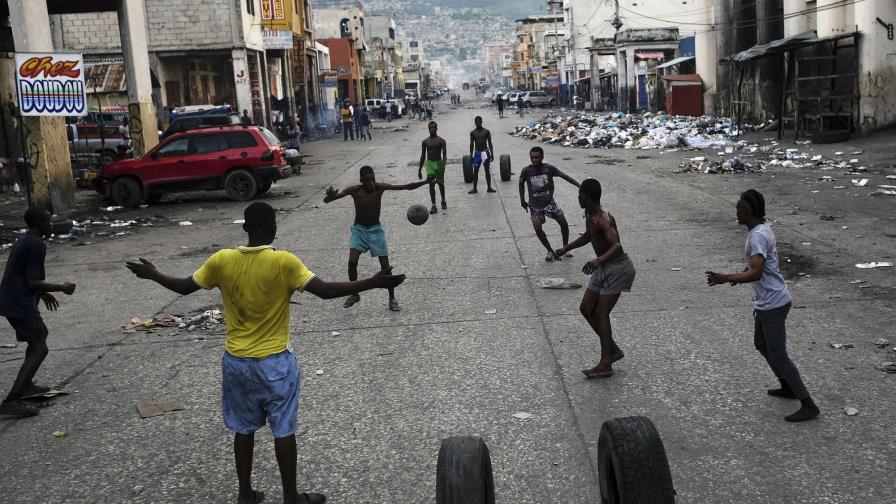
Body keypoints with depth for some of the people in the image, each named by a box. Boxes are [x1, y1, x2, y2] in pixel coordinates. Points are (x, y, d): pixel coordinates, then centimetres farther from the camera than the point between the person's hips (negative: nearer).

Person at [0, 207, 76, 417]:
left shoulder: (23, 241, 14)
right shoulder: (36, 245, -16)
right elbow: (32, 282, -20)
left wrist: (43, 293, 29)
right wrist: (62, 287, -9)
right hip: (20, 305, -10)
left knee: (39, 336, 26)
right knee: (39, 349, -10)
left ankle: (26, 385, 35)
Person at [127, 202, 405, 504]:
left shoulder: (221, 260, -7)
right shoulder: (284, 262, -18)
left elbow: (184, 287, 5)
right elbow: (325, 290, -21)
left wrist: (152, 274, 23)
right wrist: (373, 283, -19)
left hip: (236, 361, 4)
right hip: (275, 362, -4)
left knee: (243, 429, 17)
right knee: (284, 430, 9)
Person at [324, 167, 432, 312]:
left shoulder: (380, 187, -16)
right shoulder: (354, 190, -19)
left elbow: (407, 187, -15)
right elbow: (326, 200, -22)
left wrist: (425, 182, -31)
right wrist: (330, 196, -47)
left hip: (376, 230, 1)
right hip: (359, 229, 0)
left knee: (385, 265, -4)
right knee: (352, 261, -17)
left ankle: (392, 298, 11)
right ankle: (354, 294, 5)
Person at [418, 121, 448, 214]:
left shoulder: (441, 141, -2)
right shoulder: (425, 141, 6)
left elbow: (444, 154, -9)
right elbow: (423, 156, 12)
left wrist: (443, 165, -26)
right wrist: (420, 170, 12)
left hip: (439, 163, -1)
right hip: (429, 163, 1)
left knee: (440, 183, 11)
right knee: (431, 184, -9)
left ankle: (443, 201, 33)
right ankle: (434, 206, -9)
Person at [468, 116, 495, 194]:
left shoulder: (486, 132, -1)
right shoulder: (472, 133, 1)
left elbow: (490, 143, 1)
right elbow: (471, 144, 5)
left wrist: (492, 154, -4)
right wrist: (471, 155, 1)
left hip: (485, 152, -1)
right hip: (477, 152, 1)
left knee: (487, 170, 4)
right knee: (475, 171, 3)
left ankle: (489, 188, 11)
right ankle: (474, 188, 10)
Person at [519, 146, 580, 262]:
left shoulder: (549, 168, -14)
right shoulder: (526, 171, -14)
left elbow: (565, 176, -9)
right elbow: (521, 183, 6)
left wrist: (580, 186, -14)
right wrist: (522, 200, 12)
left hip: (549, 202, 1)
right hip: (535, 206, -1)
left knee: (564, 223, 0)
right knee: (537, 227, -19)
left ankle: (565, 248, 23)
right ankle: (550, 251, -1)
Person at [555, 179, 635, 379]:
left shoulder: (602, 219, -26)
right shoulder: (589, 215, 4)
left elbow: (616, 246, -39)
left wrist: (598, 261, -55)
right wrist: (566, 249, 22)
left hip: (617, 269, -9)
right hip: (604, 268, 9)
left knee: (601, 313, -10)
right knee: (586, 309, 7)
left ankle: (605, 365, -5)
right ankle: (613, 349, 19)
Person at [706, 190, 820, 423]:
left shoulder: (757, 236, -24)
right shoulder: (762, 229, 8)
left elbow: (756, 273, -34)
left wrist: (727, 278, -38)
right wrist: (739, 275, 31)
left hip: (773, 303, -11)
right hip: (766, 301, 11)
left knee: (778, 355, -6)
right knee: (761, 344, 24)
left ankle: (808, 405, -1)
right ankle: (788, 387, 36)